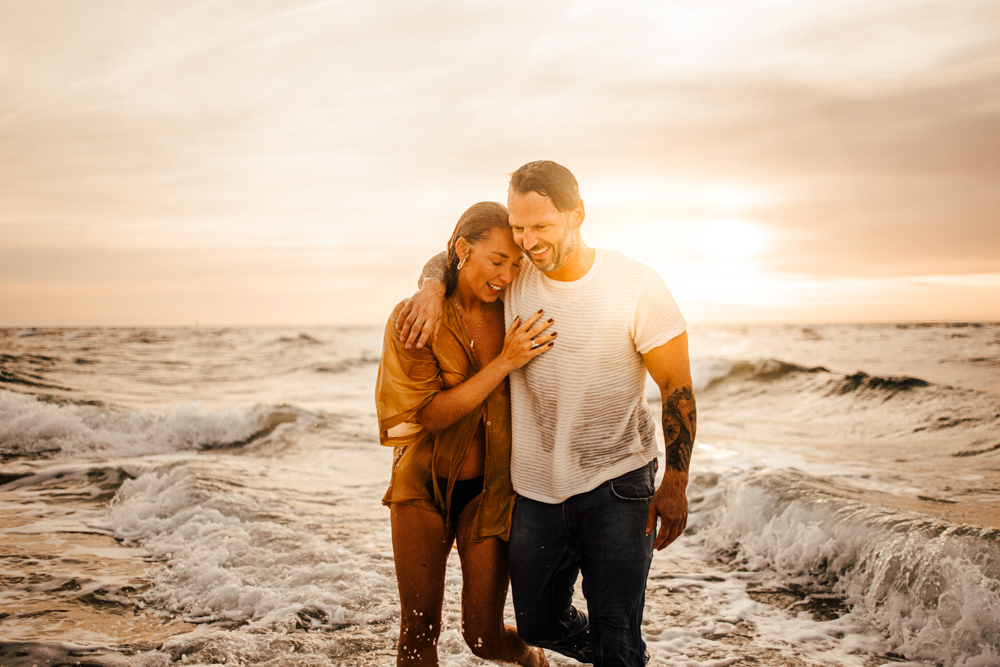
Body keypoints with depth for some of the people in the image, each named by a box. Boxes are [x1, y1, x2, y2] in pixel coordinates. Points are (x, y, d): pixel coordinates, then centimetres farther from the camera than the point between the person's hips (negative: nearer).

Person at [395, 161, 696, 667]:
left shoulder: (638, 288, -12)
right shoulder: (514, 278, -3)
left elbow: (677, 388, -7)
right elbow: (449, 258, 16)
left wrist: (675, 485, -10)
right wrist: (433, 287, -8)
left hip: (616, 487, -4)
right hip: (535, 491, 4)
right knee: (539, 624, 17)